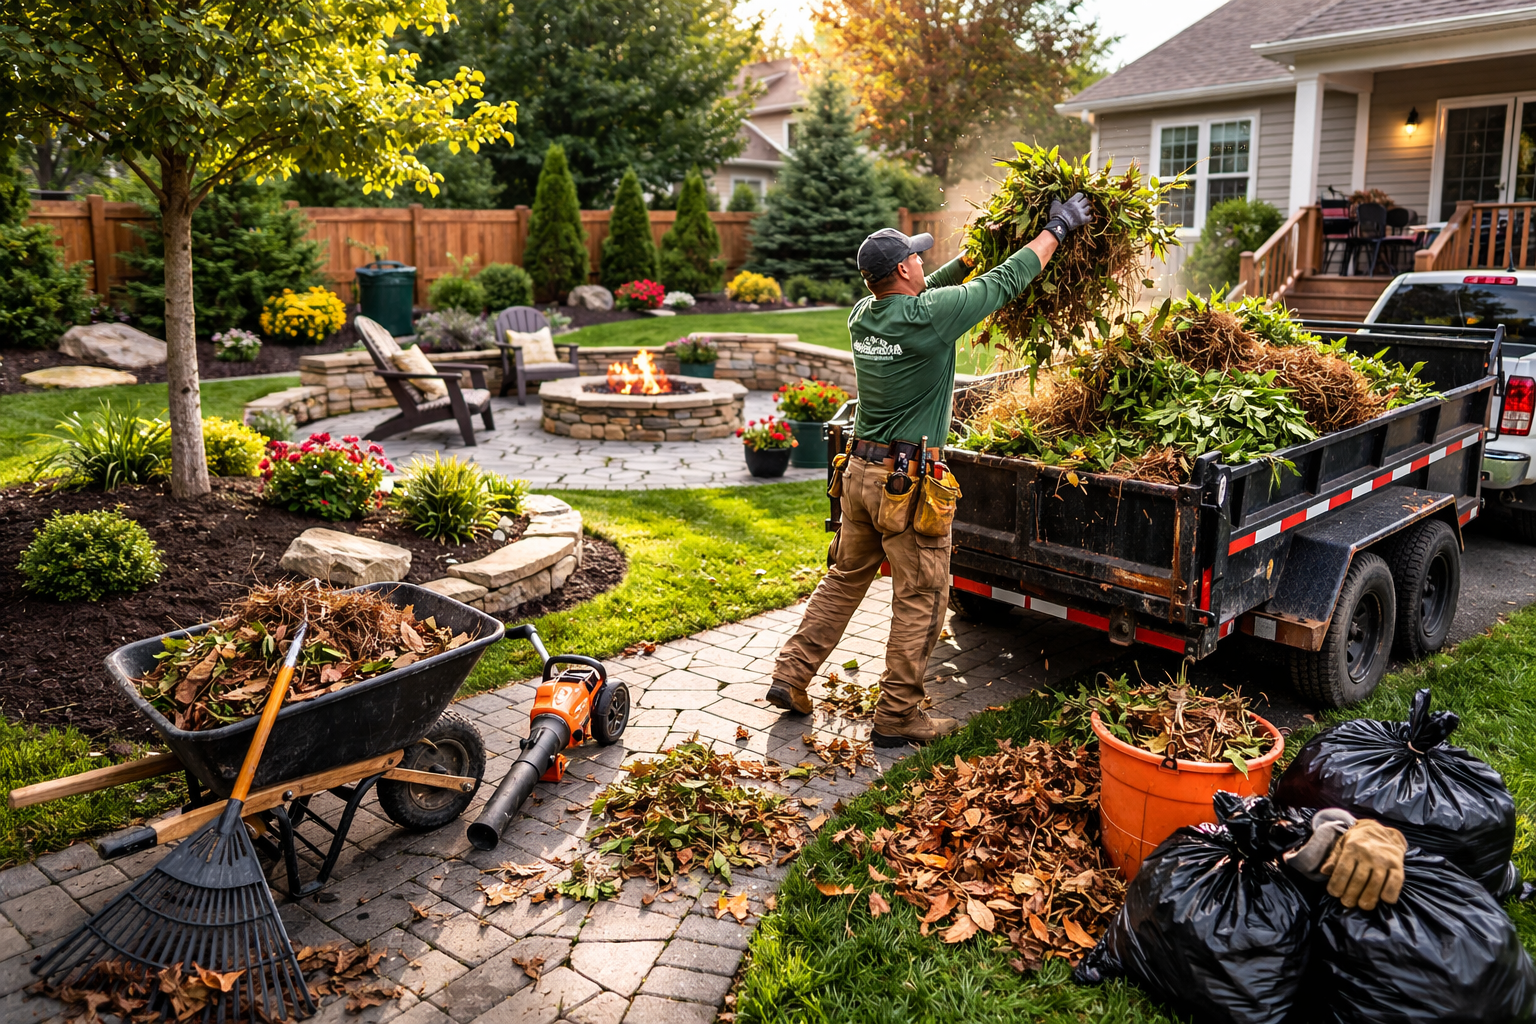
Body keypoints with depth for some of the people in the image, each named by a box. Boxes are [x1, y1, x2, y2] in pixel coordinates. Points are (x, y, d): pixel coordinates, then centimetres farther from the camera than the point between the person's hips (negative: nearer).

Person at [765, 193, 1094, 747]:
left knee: (844, 578, 19)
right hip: (908, 480, -7)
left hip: (860, 469, 8)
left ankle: (789, 676, 22)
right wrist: (1057, 228, 8)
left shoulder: (862, 315, 4)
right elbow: (1007, 282, -6)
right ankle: (898, 716, 11)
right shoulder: (927, 317, -16)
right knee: (920, 598, 4)